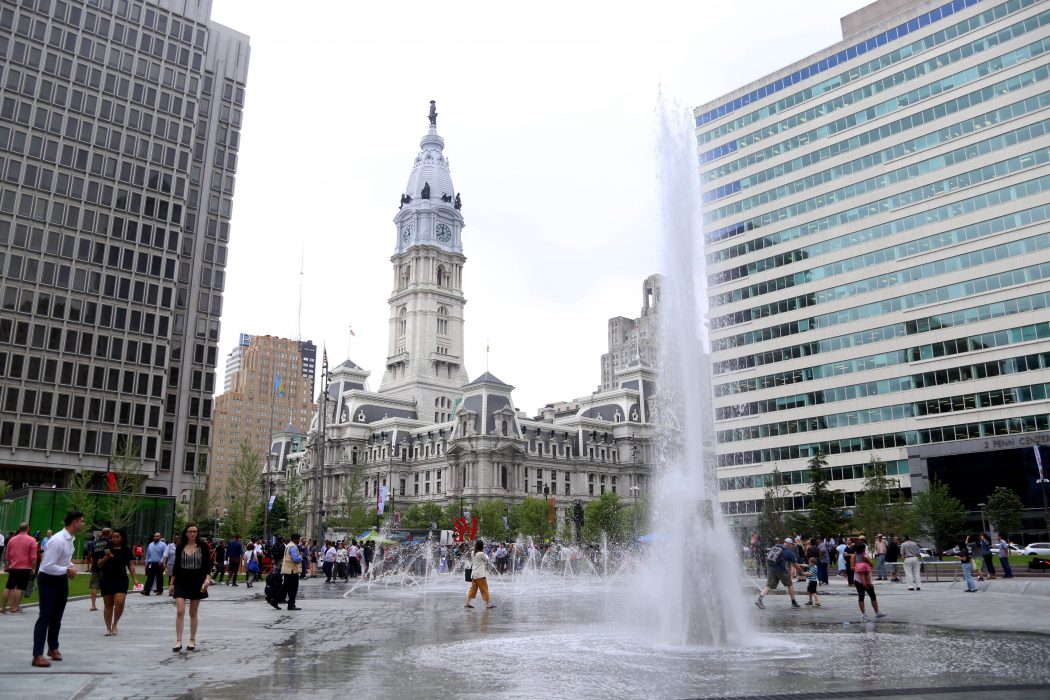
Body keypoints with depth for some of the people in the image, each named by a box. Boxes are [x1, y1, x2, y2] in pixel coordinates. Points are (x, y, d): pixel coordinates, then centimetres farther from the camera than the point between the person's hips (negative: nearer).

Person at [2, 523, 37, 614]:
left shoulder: (12, 540, 6)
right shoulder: (31, 540, -9)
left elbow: (7, 556, 14)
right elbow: (33, 557, -11)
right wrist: (33, 568, -2)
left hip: (13, 568, 4)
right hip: (25, 568, -4)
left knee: (8, 587, 11)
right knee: (20, 588, -1)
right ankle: (14, 607, -1)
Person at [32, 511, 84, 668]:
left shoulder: (70, 539, 1)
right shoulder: (57, 541, -26)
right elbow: (47, 566, -29)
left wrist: (72, 567, 1)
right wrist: (67, 570, -22)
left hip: (61, 579, 8)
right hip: (48, 580, -8)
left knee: (57, 616, 17)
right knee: (45, 616, -9)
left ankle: (53, 648, 33)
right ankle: (37, 655, -5)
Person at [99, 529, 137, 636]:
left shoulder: (126, 551, 3)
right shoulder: (107, 549, 7)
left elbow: (131, 565, 3)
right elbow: (99, 565, 8)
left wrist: (133, 578, -7)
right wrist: (106, 557, -11)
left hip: (121, 580, -2)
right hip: (106, 580, 2)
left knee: (119, 602, -16)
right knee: (108, 605, 7)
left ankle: (114, 624, 6)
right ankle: (108, 628, 18)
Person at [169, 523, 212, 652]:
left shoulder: (203, 546, -3)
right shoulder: (180, 547, 3)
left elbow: (207, 564, -5)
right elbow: (176, 566, 8)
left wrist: (207, 578, -20)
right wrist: (171, 583, 8)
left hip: (197, 582, -1)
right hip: (181, 582, 1)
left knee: (193, 613, 8)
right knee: (180, 611, -11)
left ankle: (192, 641, 17)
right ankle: (178, 641, -6)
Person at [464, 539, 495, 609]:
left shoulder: (474, 553, 6)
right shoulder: (481, 553, -16)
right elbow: (487, 559, -3)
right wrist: (485, 552, 8)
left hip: (474, 574, 8)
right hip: (480, 574, -8)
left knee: (473, 589, 11)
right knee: (484, 589, 1)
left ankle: (467, 603, 9)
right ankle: (488, 604, 6)